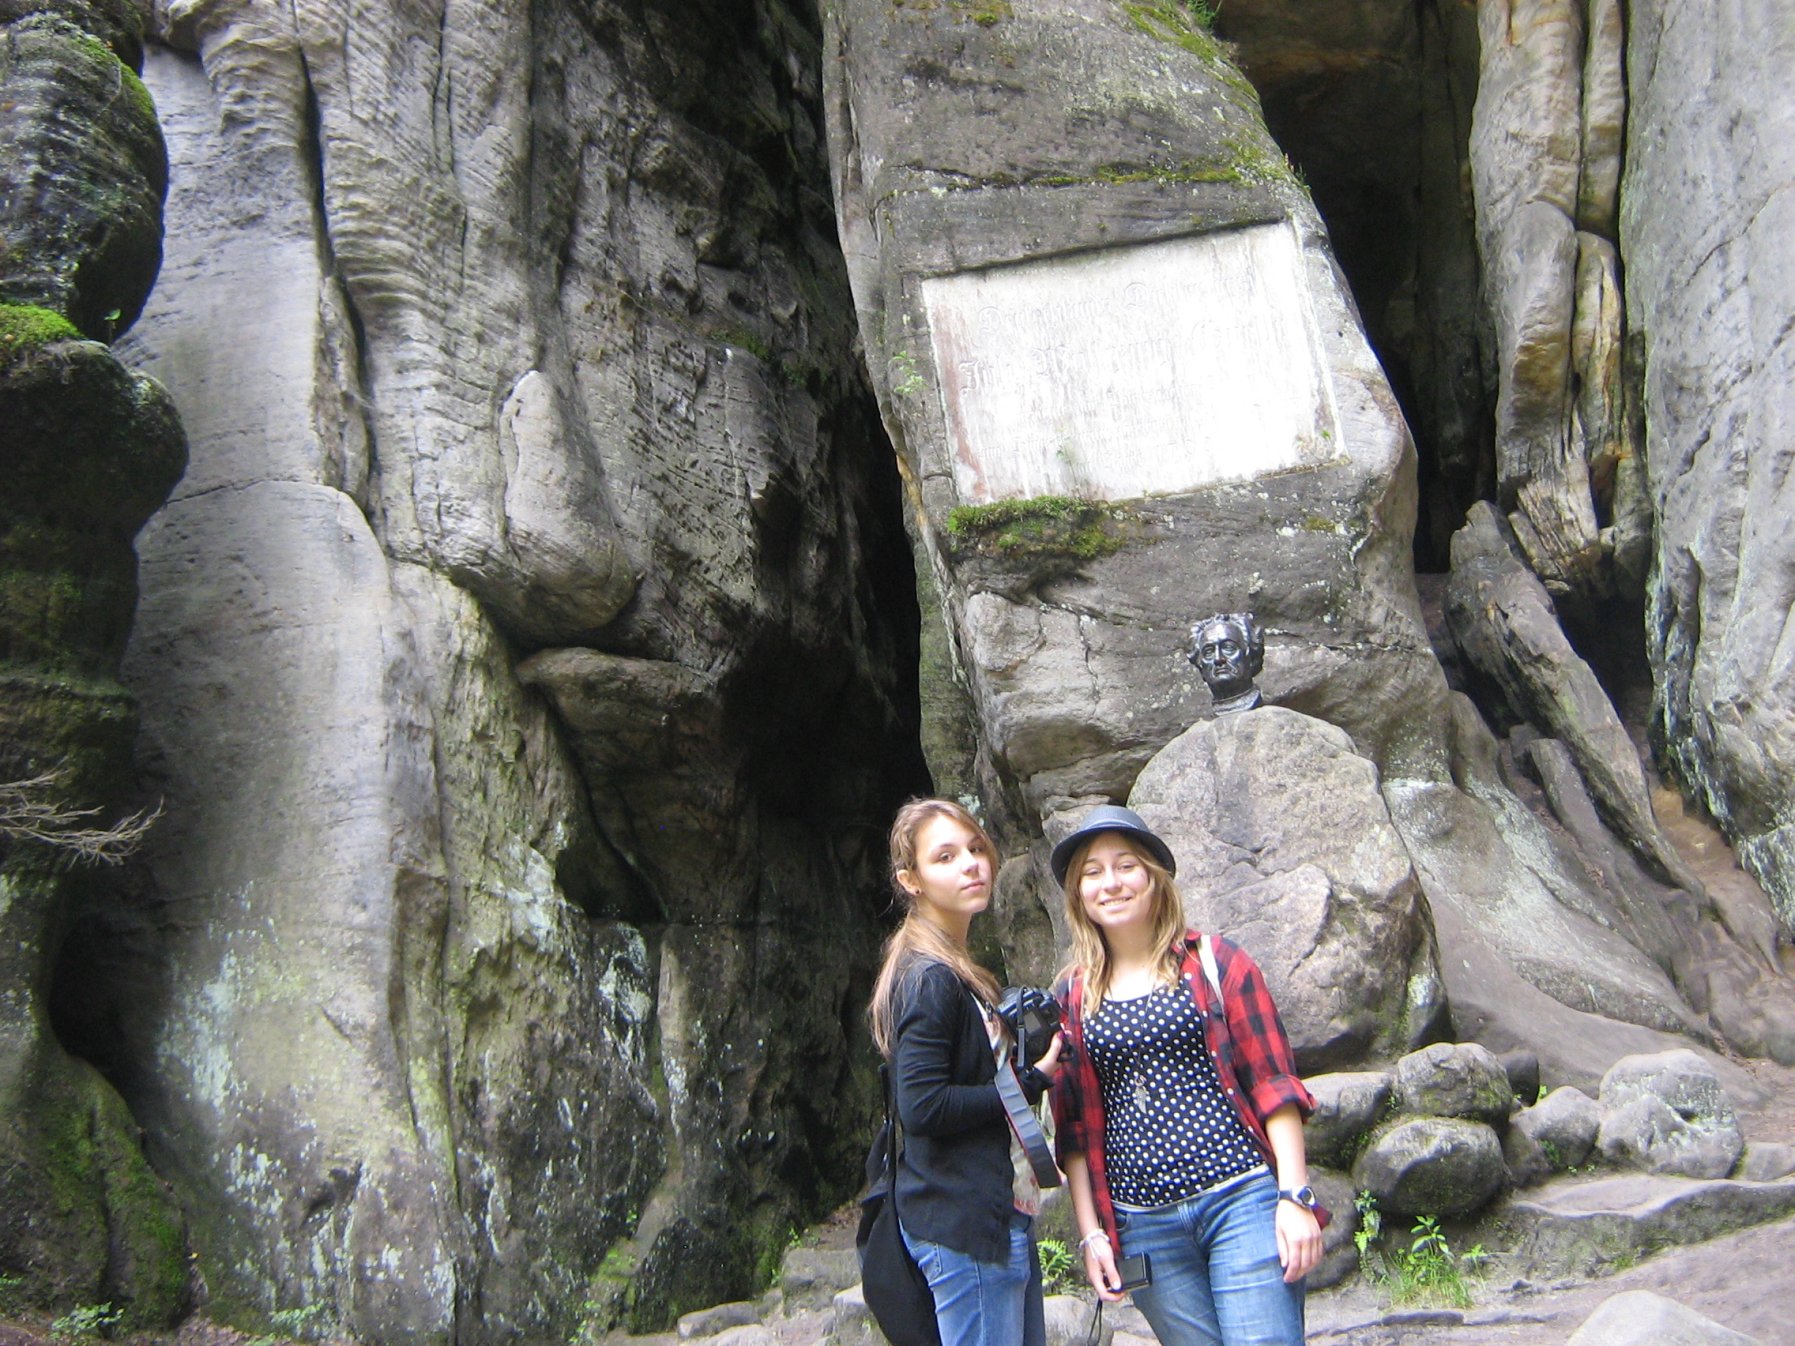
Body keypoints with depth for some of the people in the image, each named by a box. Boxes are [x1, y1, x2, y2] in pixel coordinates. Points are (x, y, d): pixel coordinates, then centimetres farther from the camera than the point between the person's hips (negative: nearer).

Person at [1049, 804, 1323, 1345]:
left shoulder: (1214, 963, 2)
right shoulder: (1072, 997, 8)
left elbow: (1273, 1082, -1)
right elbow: (1074, 1127, 10)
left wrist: (1295, 1196, -8)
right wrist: (1091, 1233, 6)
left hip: (1241, 1201, -2)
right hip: (1142, 1227, 2)